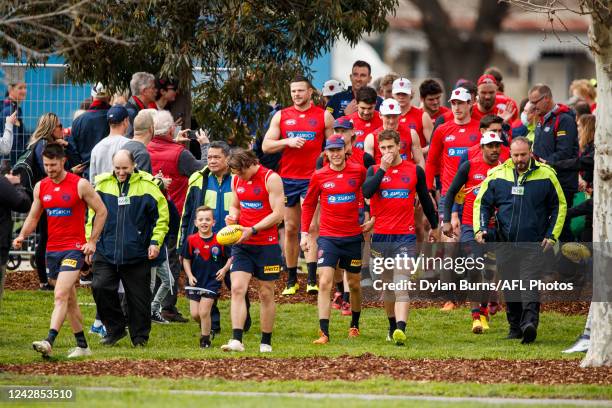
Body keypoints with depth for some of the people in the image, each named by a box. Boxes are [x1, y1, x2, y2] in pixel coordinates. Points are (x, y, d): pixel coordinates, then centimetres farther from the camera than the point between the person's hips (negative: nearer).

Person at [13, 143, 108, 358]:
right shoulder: (41, 187, 8)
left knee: (61, 295, -19)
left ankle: (49, 341, -29)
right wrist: (22, 236, -2)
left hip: (74, 248, -6)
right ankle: (82, 345, 21)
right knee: (69, 299, 12)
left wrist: (92, 241, -6)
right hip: (52, 249, 6)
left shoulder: (80, 185, -8)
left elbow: (101, 211, -1)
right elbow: (33, 217, 16)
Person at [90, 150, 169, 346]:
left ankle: (140, 336, 18)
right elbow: (93, 215, 15)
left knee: (138, 297, 3)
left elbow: (161, 215, 3)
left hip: (137, 254, -2)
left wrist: (156, 241, -4)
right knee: (100, 287, -11)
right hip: (106, 252, 2)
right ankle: (115, 328, 6)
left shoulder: (147, 185, -3)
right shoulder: (102, 184, 5)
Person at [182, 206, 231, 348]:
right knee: (195, 314, 3)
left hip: (212, 281, -3)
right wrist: (190, 275, -6)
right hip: (195, 281, 3)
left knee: (204, 312, -8)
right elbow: (186, 260, 5)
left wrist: (225, 269, -13)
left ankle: (205, 339, 8)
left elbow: (230, 257, 4)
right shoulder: (191, 240, -3)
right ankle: (205, 328, 34)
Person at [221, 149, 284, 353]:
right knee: (237, 288, -11)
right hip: (242, 244, 4)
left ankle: (266, 343, 14)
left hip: (267, 244, -4)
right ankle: (236, 340, -17)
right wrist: (232, 217, -2)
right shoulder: (237, 180, 7)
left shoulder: (271, 179, -11)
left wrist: (252, 230, -21)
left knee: (266, 293, 5)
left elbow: (278, 214, -14)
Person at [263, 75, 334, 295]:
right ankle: (291, 280, 15)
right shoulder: (281, 116, 9)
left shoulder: (324, 116, 4)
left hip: (312, 179, -3)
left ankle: (312, 279, -19)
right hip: (288, 178, 3)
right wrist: (288, 141, -11)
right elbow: (266, 145, 5)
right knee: (290, 229, 7)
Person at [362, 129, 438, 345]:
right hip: (380, 236, 2)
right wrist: (383, 169, -15)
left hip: (405, 237, -2)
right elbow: (366, 192, -16)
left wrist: (434, 226, 25)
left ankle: (401, 329, -27)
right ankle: (392, 325, 30)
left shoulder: (415, 171, 4)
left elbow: (425, 199, 17)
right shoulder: (374, 170, 4)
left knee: (401, 286, -14)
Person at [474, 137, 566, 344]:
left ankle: (530, 323, -30)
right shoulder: (497, 175, 4)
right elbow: (482, 203, 13)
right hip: (505, 243, 3)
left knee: (529, 284, -19)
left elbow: (559, 206, 9)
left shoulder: (546, 175, 0)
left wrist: (551, 235, 0)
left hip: (533, 243, -3)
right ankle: (515, 327, 19)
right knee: (509, 288, 8)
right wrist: (480, 229, -2)